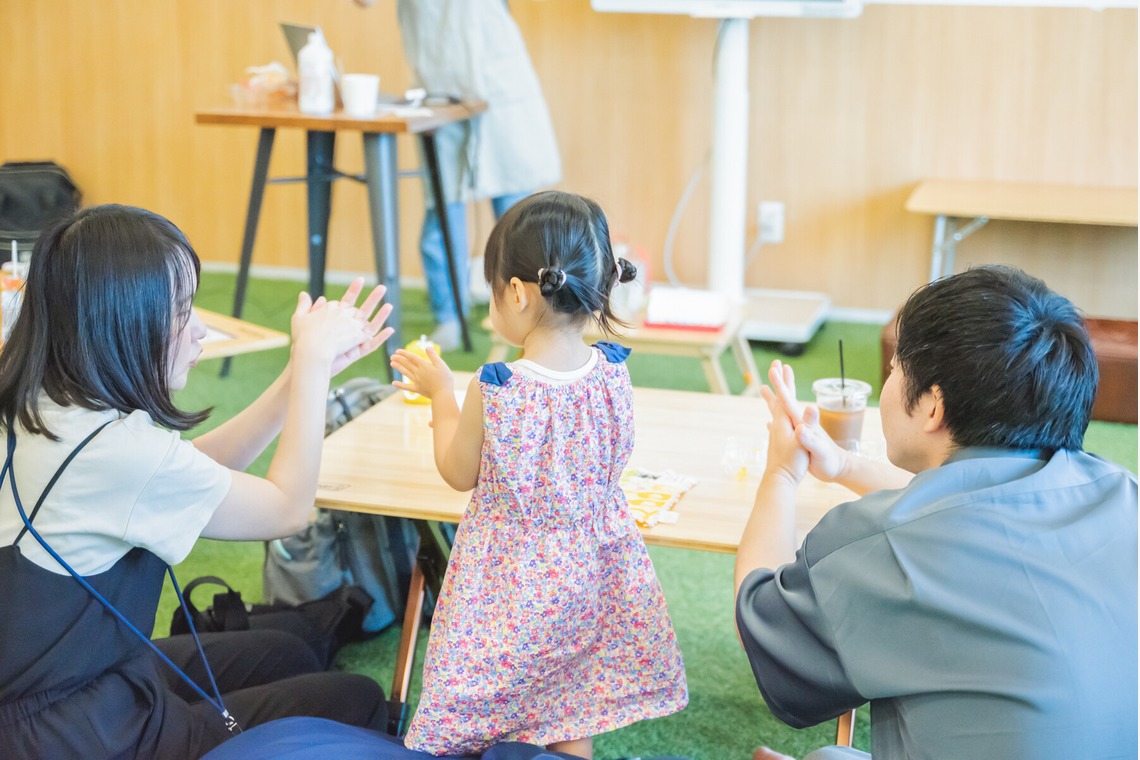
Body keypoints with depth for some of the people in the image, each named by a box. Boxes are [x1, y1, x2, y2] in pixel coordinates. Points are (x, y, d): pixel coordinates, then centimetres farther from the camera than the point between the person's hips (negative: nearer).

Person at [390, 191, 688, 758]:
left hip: (515, 580, -5)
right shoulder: (612, 372, -11)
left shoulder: (494, 390, -24)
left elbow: (459, 474, -7)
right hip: (594, 574, 5)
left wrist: (441, 394, 6)